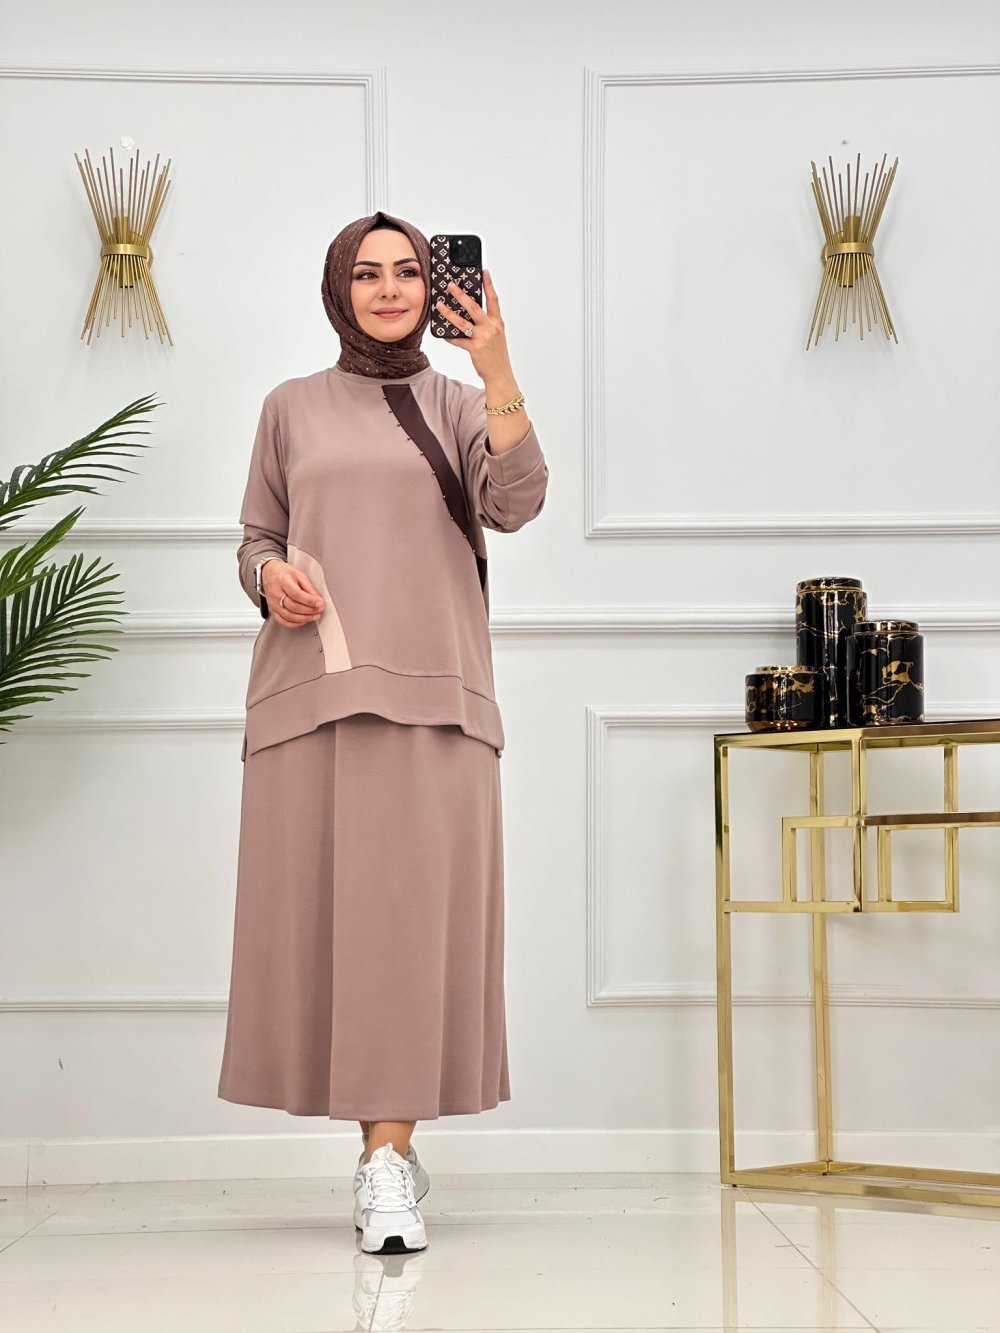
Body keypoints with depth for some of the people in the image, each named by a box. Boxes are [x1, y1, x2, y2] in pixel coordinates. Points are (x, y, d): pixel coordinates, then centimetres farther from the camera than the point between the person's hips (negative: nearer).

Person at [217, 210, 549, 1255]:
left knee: (411, 906, -10)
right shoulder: (292, 407, 16)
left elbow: (516, 504, -6)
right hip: (309, 685, 2)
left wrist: (498, 373, -16)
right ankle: (392, 1148, 12)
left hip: (428, 687, -1)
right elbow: (256, 536, 18)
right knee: (318, 904, 0)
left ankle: (386, 1157, -9)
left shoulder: (459, 404, 12)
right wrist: (270, 576, -4)